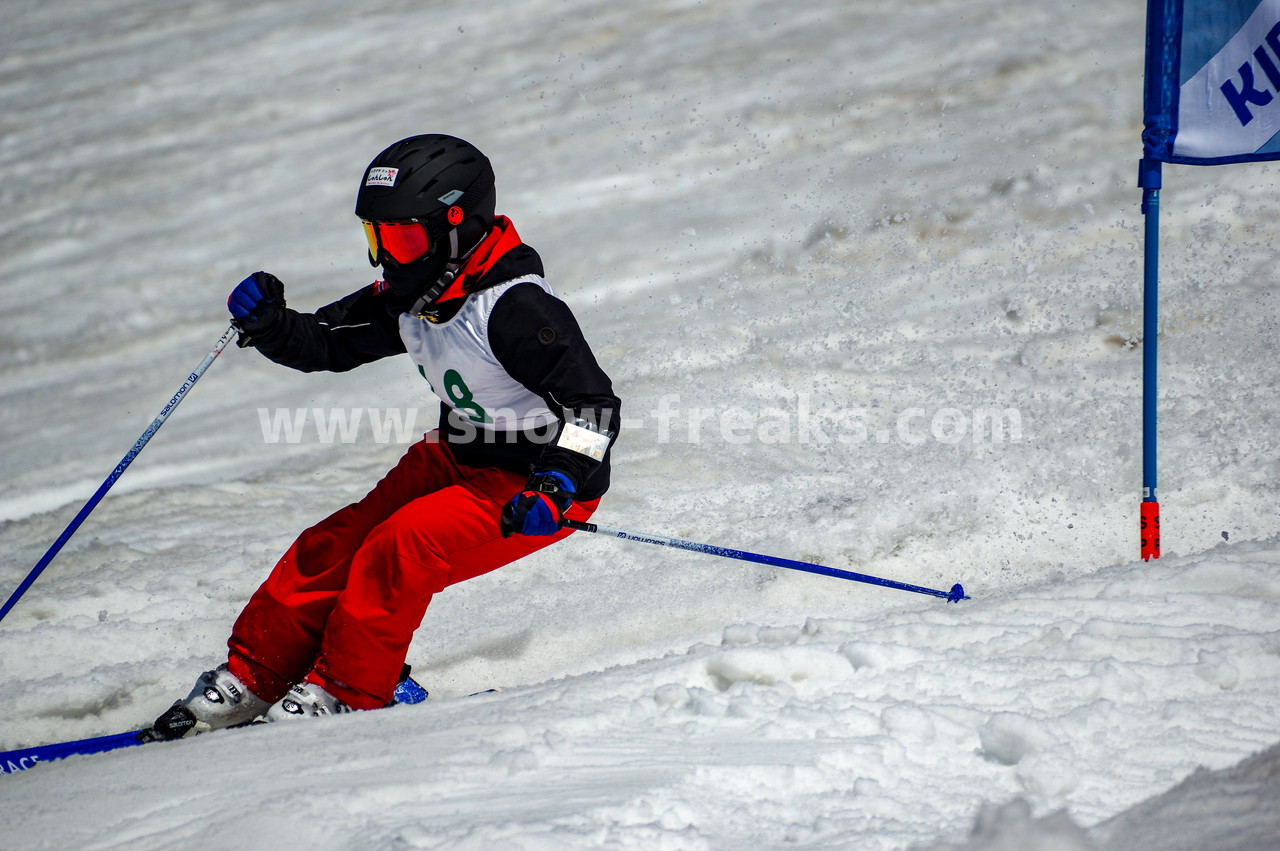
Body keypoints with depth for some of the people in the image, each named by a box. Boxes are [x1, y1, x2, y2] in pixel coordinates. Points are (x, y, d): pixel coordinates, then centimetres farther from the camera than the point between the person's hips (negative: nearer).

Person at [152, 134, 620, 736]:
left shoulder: (514, 309, -28)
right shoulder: (410, 300, -2)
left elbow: (595, 407, -28)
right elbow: (325, 343, 9)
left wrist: (557, 487, -41)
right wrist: (268, 325, -11)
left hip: (532, 485, -8)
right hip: (456, 459, 8)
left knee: (401, 549, -24)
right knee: (336, 546, -3)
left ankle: (348, 692, -11)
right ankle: (253, 676, 8)